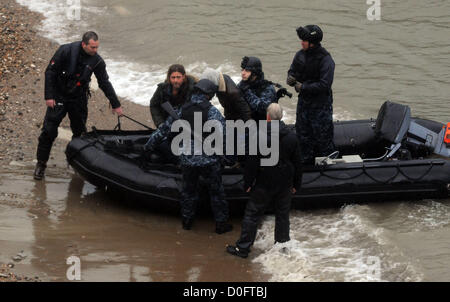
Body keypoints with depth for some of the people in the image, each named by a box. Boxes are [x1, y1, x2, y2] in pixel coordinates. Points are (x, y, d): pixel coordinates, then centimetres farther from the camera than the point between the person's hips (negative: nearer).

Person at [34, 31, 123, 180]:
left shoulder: (97, 61, -8)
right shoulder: (65, 51, -18)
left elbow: (105, 84, 3)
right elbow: (50, 72, -12)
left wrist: (116, 105, 5)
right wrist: (49, 96, -16)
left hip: (79, 100, 3)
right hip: (59, 97, -3)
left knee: (79, 131, 7)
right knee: (49, 131, -4)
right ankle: (41, 164, 6)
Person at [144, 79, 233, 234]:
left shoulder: (181, 110, 1)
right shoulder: (212, 111, -11)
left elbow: (163, 129, 8)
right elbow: (222, 134, -20)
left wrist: (149, 145, 19)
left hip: (187, 159, 3)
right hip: (209, 160, -3)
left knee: (188, 190, 22)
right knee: (216, 191, 11)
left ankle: (187, 220, 32)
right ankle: (221, 223, 17)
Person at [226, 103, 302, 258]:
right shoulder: (292, 137, -4)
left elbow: (252, 163, -12)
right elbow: (297, 163, 4)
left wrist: (248, 183, -3)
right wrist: (296, 184, 13)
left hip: (264, 183, -3)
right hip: (284, 183, 3)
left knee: (252, 215, 4)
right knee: (282, 215, 16)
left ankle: (243, 247, 7)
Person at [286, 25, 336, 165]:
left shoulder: (325, 59, -19)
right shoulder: (300, 55, 1)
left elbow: (325, 85, -23)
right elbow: (292, 70, 15)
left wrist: (303, 87, -23)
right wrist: (291, 78, -10)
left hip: (321, 104, -7)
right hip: (304, 101, 7)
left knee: (322, 137, -1)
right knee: (303, 134, 16)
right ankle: (307, 163, 29)